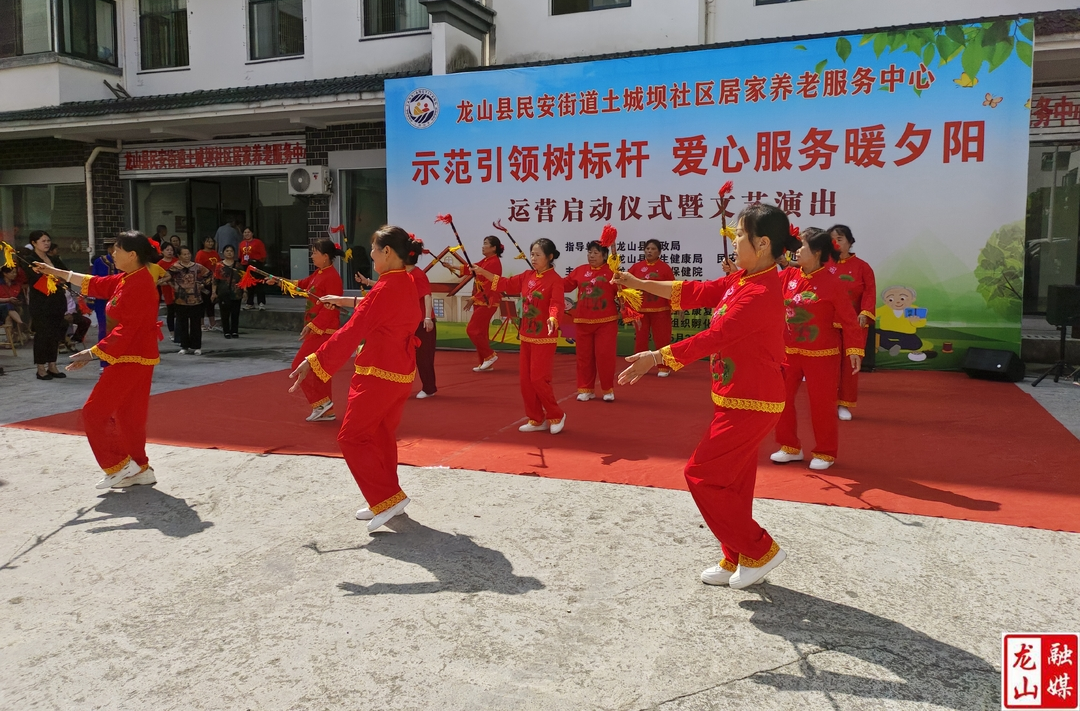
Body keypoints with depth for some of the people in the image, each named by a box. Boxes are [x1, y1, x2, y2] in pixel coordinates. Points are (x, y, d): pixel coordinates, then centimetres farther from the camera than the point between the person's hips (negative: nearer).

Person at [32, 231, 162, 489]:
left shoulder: (139, 286, -22)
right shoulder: (127, 279, 10)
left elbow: (126, 330, -25)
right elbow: (96, 284, 25)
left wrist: (92, 353, -24)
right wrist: (55, 272, 27)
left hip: (133, 359, -10)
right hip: (130, 357, 10)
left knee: (94, 412, -2)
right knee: (128, 414, 14)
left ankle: (120, 466, 4)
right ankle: (139, 469, 20)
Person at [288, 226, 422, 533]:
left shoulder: (386, 288, -20)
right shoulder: (406, 285, 7)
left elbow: (351, 332, -21)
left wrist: (313, 362, -18)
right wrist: (347, 301, 25)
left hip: (378, 375, -9)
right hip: (402, 374, 9)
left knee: (352, 438, 0)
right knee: (381, 435, 18)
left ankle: (388, 498, -1)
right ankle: (385, 502, 26)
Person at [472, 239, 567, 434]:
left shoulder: (555, 280, -13)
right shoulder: (527, 276, 8)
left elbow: (557, 304, -24)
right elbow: (507, 284, 17)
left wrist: (552, 319, -44)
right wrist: (483, 272, 12)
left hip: (544, 338, -8)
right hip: (526, 336, 8)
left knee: (538, 379, -8)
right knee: (525, 379, 8)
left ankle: (557, 415, 12)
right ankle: (537, 420, 19)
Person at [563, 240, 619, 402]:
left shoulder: (611, 271, -5)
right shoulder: (580, 270, 6)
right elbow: (565, 284, 8)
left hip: (606, 321, -4)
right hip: (583, 321, 4)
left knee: (605, 355, -3)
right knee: (584, 356, 8)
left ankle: (608, 390, 12)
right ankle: (586, 389, 19)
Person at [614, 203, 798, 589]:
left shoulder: (760, 293, -24)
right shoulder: (740, 280, 6)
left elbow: (712, 338, -26)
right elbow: (697, 293, 12)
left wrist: (655, 358, -21)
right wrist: (640, 283, 10)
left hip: (750, 405, -10)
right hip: (737, 399, 10)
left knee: (702, 475, -3)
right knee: (732, 482, 16)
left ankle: (760, 551, 10)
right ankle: (735, 562, 28)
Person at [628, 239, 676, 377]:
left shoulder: (665, 267, -3)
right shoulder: (636, 267, 4)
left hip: (660, 310, -2)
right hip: (640, 310, 3)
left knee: (662, 339, 2)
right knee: (640, 339, 8)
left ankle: (664, 367, 14)